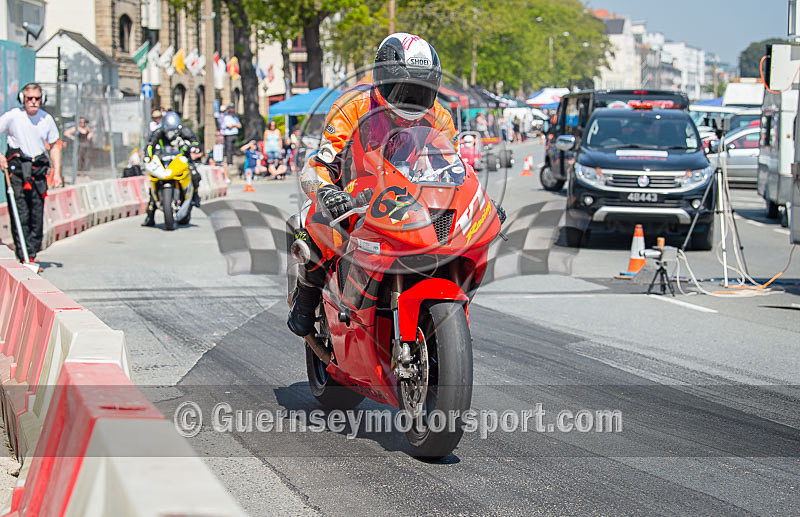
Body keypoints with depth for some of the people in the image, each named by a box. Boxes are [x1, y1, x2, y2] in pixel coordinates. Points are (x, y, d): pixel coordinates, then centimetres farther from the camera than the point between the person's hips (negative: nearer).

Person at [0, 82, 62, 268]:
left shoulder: (46, 119, 6)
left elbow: (54, 146, 14)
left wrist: (56, 172, 7)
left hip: (38, 170, 3)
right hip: (16, 168, -3)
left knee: (37, 216, 1)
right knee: (20, 215, -8)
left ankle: (31, 255, 9)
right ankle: (23, 257, -7)